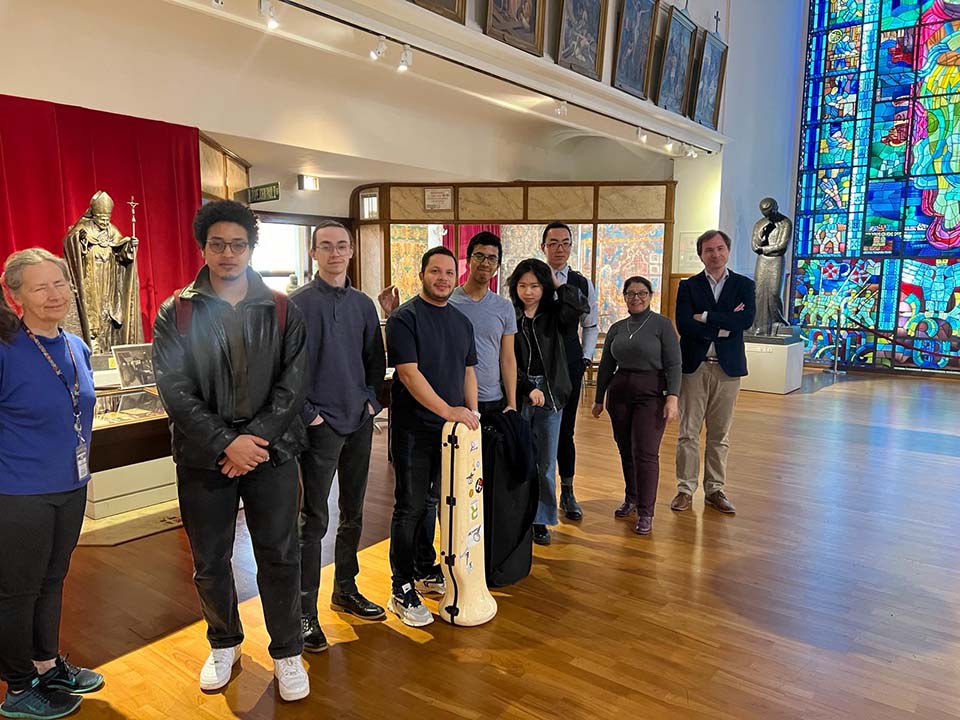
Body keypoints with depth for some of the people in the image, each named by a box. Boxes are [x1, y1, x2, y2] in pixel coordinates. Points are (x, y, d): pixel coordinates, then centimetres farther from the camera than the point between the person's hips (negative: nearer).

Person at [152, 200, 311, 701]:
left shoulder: (281, 312, 2)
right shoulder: (176, 313, 1)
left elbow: (293, 384, -4)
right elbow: (174, 389, -7)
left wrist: (254, 439, -15)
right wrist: (227, 443, -16)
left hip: (271, 452, 0)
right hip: (203, 457, 1)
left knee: (279, 557, 6)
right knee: (210, 561, 14)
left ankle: (287, 653, 25)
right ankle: (224, 644, 37)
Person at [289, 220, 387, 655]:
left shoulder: (363, 304, 9)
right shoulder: (299, 303, -7)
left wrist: (372, 399, 5)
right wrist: (308, 414, -13)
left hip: (359, 422, 6)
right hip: (321, 424, -6)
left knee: (353, 514, 15)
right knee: (314, 520, -2)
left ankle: (346, 590, 31)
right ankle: (305, 612, 9)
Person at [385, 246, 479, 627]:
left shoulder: (462, 321, 12)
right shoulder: (405, 318, -10)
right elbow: (408, 372, -19)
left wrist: (472, 416, 6)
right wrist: (448, 410, -25)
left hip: (448, 428, 6)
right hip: (413, 428, -6)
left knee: (431, 502, 18)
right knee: (410, 506, 0)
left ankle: (426, 571, 33)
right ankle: (402, 590, 11)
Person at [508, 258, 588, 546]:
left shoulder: (554, 316, 4)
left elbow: (580, 305, -17)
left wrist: (557, 283, -5)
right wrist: (528, 389, -15)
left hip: (550, 396, 2)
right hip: (518, 397, -2)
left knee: (546, 464, 9)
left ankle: (541, 520, 23)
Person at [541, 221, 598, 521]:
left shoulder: (583, 284, 6)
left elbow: (590, 326, 14)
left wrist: (586, 357, 4)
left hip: (570, 366, 2)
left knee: (565, 431, 9)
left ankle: (567, 493, 22)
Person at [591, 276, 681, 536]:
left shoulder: (662, 324, -3)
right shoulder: (616, 328, 10)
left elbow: (673, 364, -7)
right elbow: (606, 366, 15)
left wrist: (672, 397, -16)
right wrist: (599, 399, 17)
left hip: (652, 394, -4)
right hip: (620, 392, 5)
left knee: (646, 453, -6)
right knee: (626, 451, 11)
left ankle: (645, 513, 1)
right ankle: (631, 499, 29)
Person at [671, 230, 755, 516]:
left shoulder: (744, 285, 7)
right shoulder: (688, 286, 4)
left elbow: (747, 319, -11)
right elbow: (684, 324, -10)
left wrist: (706, 317, -13)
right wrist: (724, 326, -12)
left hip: (727, 367, 1)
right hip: (694, 366, -1)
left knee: (720, 434, 9)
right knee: (688, 433, 2)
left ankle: (714, 490, 19)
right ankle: (685, 489, 11)